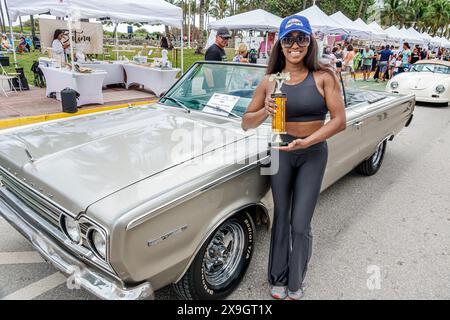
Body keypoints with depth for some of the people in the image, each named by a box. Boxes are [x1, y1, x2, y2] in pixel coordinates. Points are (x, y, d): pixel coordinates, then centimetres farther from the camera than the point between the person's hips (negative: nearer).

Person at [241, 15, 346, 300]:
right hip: (281, 152, 1)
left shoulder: (324, 76, -6)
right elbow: (247, 123, 1)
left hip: (314, 154, -1)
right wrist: (265, 111, -20)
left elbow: (340, 120, -12)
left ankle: (296, 283, 24)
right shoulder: (270, 81, -2)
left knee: (300, 225, 0)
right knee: (281, 218, 11)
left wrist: (306, 141, -25)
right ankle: (279, 278, 30)